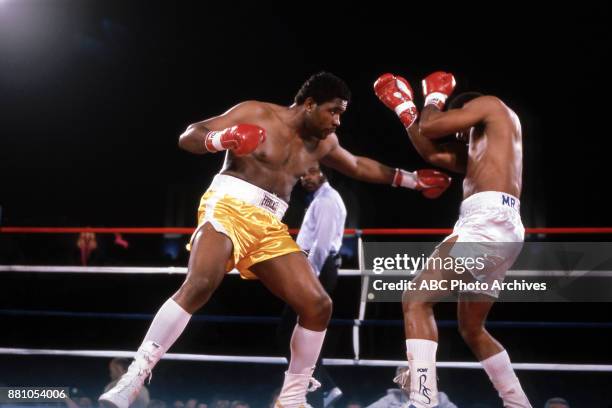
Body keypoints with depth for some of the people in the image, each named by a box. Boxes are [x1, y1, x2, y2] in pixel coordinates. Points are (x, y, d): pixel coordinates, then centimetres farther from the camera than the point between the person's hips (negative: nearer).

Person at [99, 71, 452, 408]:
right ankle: (133, 379, -28)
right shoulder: (255, 113, 0)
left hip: (270, 227, 7)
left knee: (318, 305, -3)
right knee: (199, 286, -32)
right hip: (229, 207, -7)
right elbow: (187, 137, -2)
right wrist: (222, 139, -24)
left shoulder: (323, 142, 19)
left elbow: (357, 166, 38)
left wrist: (413, 179, 37)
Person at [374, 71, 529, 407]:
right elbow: (432, 152, 31)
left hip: (489, 221, -10)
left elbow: (429, 128, 1)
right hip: (501, 232, 10)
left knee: (415, 300, -15)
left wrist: (434, 97, 22)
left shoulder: (490, 104, 10)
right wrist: (403, 107, 34)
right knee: (472, 329, 19)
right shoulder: (477, 151, 34)